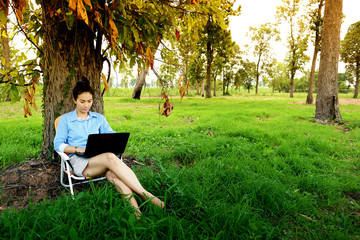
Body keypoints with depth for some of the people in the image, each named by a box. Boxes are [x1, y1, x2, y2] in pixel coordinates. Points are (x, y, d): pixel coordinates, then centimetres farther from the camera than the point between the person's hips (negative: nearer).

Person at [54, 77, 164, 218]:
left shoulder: (99, 118, 22)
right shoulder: (65, 119, 13)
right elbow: (58, 144, 4)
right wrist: (78, 149, -14)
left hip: (100, 158, 3)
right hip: (79, 161, -3)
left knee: (112, 173, -37)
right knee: (111, 158, -37)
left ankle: (136, 211, -52)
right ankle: (144, 194, -41)